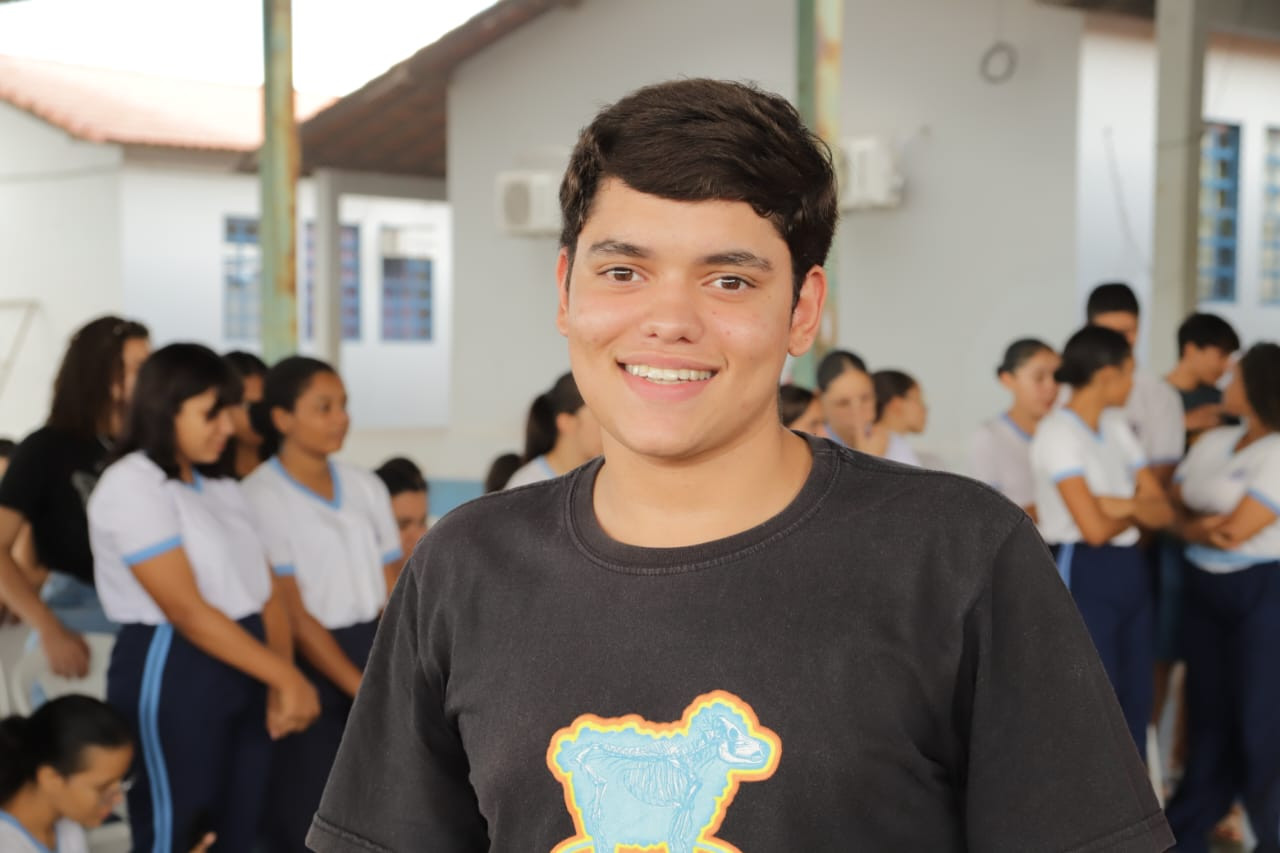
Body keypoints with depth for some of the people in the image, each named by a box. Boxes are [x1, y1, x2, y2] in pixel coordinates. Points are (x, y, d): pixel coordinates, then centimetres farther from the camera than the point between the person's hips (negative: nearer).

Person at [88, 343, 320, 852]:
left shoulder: (222, 490, 14)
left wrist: (281, 684, -9)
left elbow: (266, 596, 7)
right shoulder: (131, 486, -11)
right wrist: (286, 677, -19)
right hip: (170, 676, -8)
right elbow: (187, 611, -19)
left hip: (243, 676, 8)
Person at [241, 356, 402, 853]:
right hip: (307, 666, -5)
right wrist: (366, 690, -15)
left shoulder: (367, 487, 8)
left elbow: (394, 595, 6)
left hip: (373, 656, 5)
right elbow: (291, 613, -13)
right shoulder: (259, 498, -10)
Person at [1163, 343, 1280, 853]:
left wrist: (1195, 526, -1)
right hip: (1206, 590, 7)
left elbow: (1236, 531, -19)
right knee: (1209, 713, 12)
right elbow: (1175, 509, 6)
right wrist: (1202, 528, -14)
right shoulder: (1212, 443, 9)